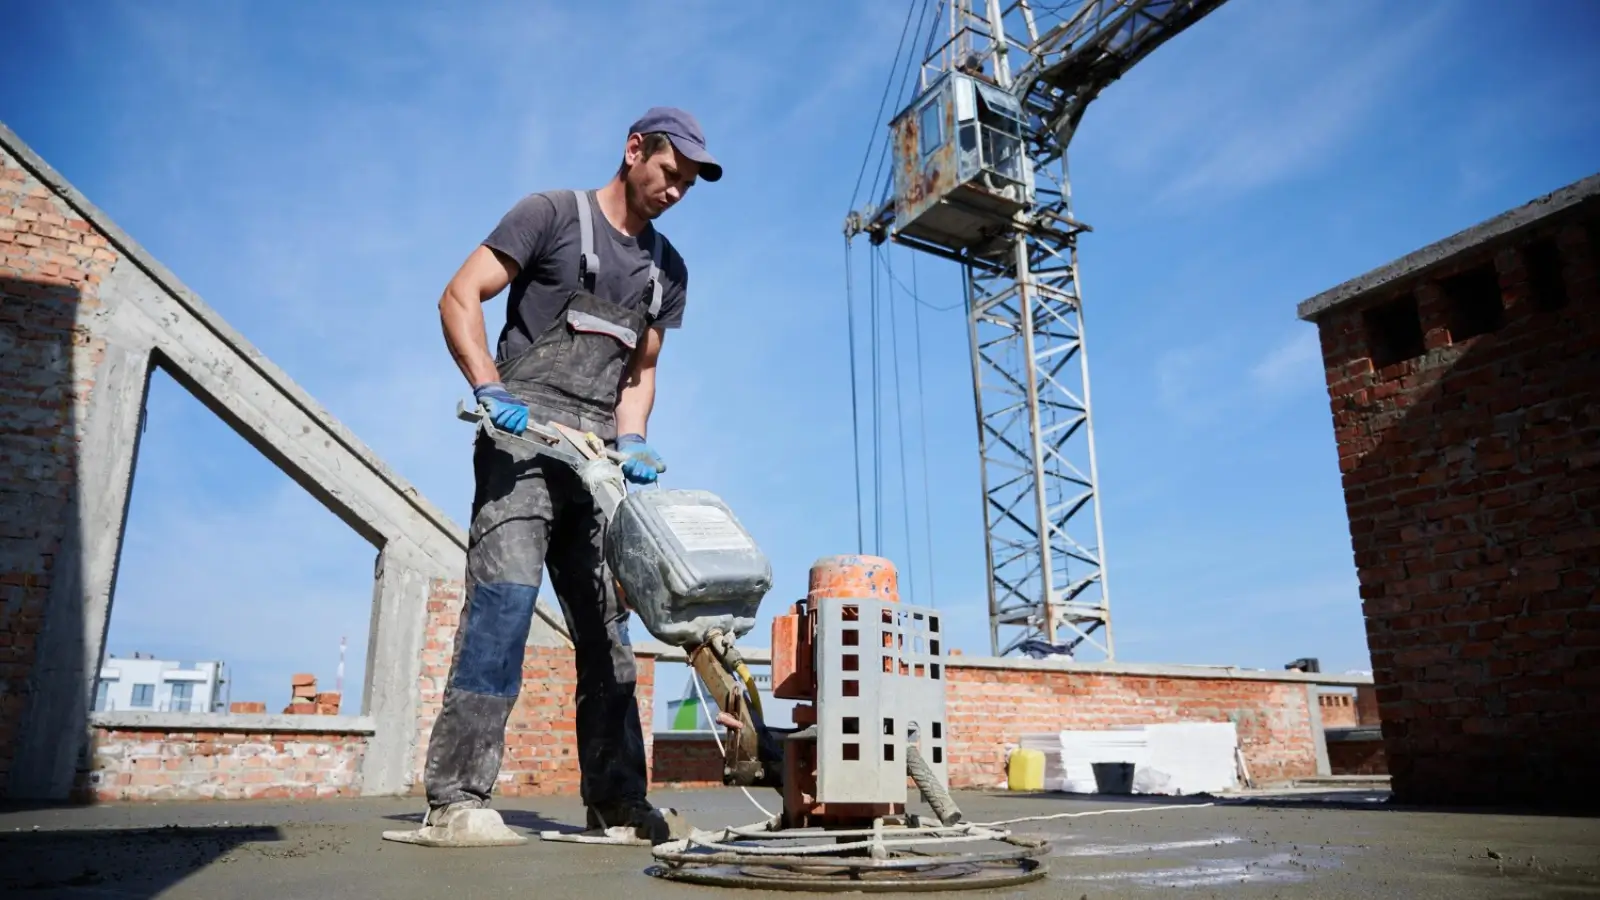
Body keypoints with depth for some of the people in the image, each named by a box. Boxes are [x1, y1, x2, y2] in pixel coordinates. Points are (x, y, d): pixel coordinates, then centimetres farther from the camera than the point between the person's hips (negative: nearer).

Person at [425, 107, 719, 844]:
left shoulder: (667, 268, 20)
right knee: (505, 594, -18)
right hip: (524, 438, -6)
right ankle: (457, 793, -13)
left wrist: (631, 442, -1)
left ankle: (615, 799, 11)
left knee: (606, 623, 4)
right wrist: (490, 390, -18)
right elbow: (460, 297, -4)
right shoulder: (552, 214, 3)